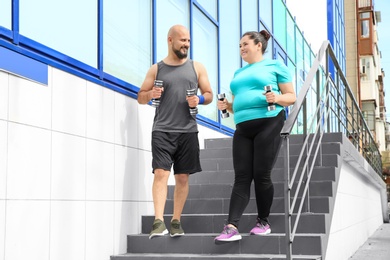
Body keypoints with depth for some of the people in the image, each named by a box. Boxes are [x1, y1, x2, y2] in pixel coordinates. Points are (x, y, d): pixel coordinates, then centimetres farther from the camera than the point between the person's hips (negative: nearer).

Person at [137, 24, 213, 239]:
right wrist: (151, 94, -11)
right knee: (161, 173, -14)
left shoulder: (196, 67, 12)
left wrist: (200, 99, -8)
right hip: (162, 130, -2)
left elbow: (209, 94, 14)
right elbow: (140, 96, 11)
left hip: (188, 131, 2)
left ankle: (176, 221, 15)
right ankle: (158, 222, -18)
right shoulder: (156, 69, 9)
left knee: (182, 177, 5)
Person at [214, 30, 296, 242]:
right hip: (243, 128, 5)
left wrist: (276, 98, -17)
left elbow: (291, 96, 3)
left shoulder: (275, 65, 7)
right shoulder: (238, 73, 25)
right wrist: (226, 105, 7)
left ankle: (263, 222, 12)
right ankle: (232, 227, -13)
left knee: (261, 175, -5)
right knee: (241, 177, -4)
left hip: (268, 124, -5)